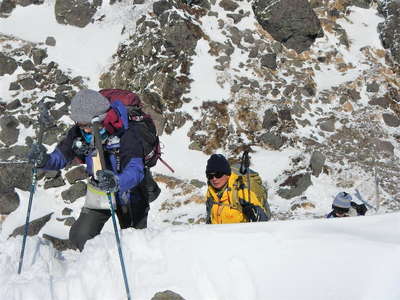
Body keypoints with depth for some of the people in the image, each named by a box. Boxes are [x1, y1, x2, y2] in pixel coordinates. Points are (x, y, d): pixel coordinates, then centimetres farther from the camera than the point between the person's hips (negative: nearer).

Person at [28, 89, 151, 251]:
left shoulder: (124, 134, -31)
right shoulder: (78, 134, -15)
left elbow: (136, 171, -41)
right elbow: (60, 158, -6)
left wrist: (116, 182, -62)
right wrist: (43, 160, -29)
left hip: (128, 193, -4)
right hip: (97, 193, 4)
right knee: (79, 238, -3)